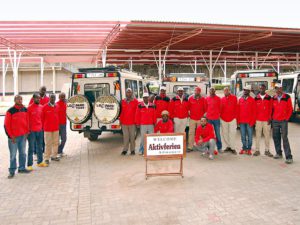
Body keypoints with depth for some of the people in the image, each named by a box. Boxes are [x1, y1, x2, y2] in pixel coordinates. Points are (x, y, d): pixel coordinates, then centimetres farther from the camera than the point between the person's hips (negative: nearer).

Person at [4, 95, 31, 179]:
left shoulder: (25, 110, 6)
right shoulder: (10, 111, -9)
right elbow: (6, 125, -8)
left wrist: (27, 132, 5)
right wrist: (11, 136, -10)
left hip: (23, 136, 5)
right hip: (13, 137, -5)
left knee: (23, 153, 12)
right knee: (13, 155, 1)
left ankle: (22, 168, 25)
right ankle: (12, 171, 10)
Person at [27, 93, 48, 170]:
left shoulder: (41, 107, 8)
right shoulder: (29, 108, -9)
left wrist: (42, 127, 12)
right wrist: (28, 129, -9)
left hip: (40, 130, 6)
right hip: (32, 131, -6)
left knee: (40, 147, 15)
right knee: (31, 148, -1)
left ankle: (40, 162, 27)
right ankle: (29, 165, 4)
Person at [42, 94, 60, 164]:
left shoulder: (57, 107, 7)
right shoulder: (45, 107, -6)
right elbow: (42, 118, -1)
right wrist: (43, 126, 2)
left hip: (56, 128, 5)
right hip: (47, 129, -4)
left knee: (56, 142, 9)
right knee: (48, 144, -1)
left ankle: (54, 156, 21)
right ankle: (47, 158, 5)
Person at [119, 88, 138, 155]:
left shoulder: (135, 101, 2)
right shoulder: (123, 101, 9)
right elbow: (121, 111, 12)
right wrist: (120, 120, 10)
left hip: (132, 122, -2)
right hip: (124, 122, 2)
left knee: (132, 136, 4)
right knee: (125, 136, 5)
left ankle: (132, 150, 13)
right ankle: (125, 149, 13)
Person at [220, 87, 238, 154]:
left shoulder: (234, 98, -1)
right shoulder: (222, 99, 6)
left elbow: (236, 108, -1)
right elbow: (220, 109, 8)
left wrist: (235, 117, -3)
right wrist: (220, 116, 4)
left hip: (232, 119, -3)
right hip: (223, 119, 3)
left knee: (232, 133, -1)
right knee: (224, 133, 8)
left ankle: (233, 148, 5)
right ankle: (228, 146, 20)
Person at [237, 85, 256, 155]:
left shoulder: (252, 100, -1)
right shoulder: (240, 99, 10)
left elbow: (254, 111, -3)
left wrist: (252, 121, -8)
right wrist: (238, 120, 6)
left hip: (249, 121, -3)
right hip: (242, 121, 3)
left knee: (249, 135, 2)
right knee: (243, 136, 8)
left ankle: (249, 149, 11)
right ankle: (244, 148, 16)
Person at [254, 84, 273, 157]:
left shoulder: (269, 98, 4)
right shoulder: (256, 98, 5)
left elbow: (270, 109, 3)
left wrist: (269, 118, -4)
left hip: (266, 120, 0)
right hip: (258, 120, 0)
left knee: (267, 135, 4)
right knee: (258, 135, 3)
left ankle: (267, 150, 12)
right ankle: (257, 150, 8)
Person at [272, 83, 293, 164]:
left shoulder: (287, 97, -3)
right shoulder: (274, 98, 9)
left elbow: (290, 109, 0)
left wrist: (287, 118, -4)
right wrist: (272, 117, 9)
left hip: (283, 121, -4)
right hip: (275, 121, 5)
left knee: (284, 138, -10)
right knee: (276, 137, 8)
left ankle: (289, 157, -8)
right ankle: (279, 153, 22)